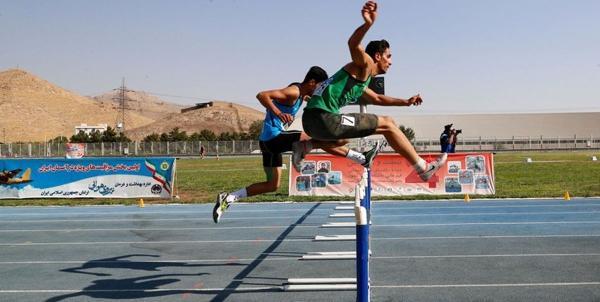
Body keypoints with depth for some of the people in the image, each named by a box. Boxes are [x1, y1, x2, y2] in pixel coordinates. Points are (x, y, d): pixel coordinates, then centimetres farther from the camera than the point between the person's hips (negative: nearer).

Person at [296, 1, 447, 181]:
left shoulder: (362, 82, 27)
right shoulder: (364, 65, -1)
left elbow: (376, 99, 46)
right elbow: (353, 44, -24)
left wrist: (405, 102, 44)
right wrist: (368, 24, -42)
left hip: (311, 121, 10)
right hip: (323, 118, -10)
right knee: (387, 124, -4)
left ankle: (306, 146, 22)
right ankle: (424, 168, 0)